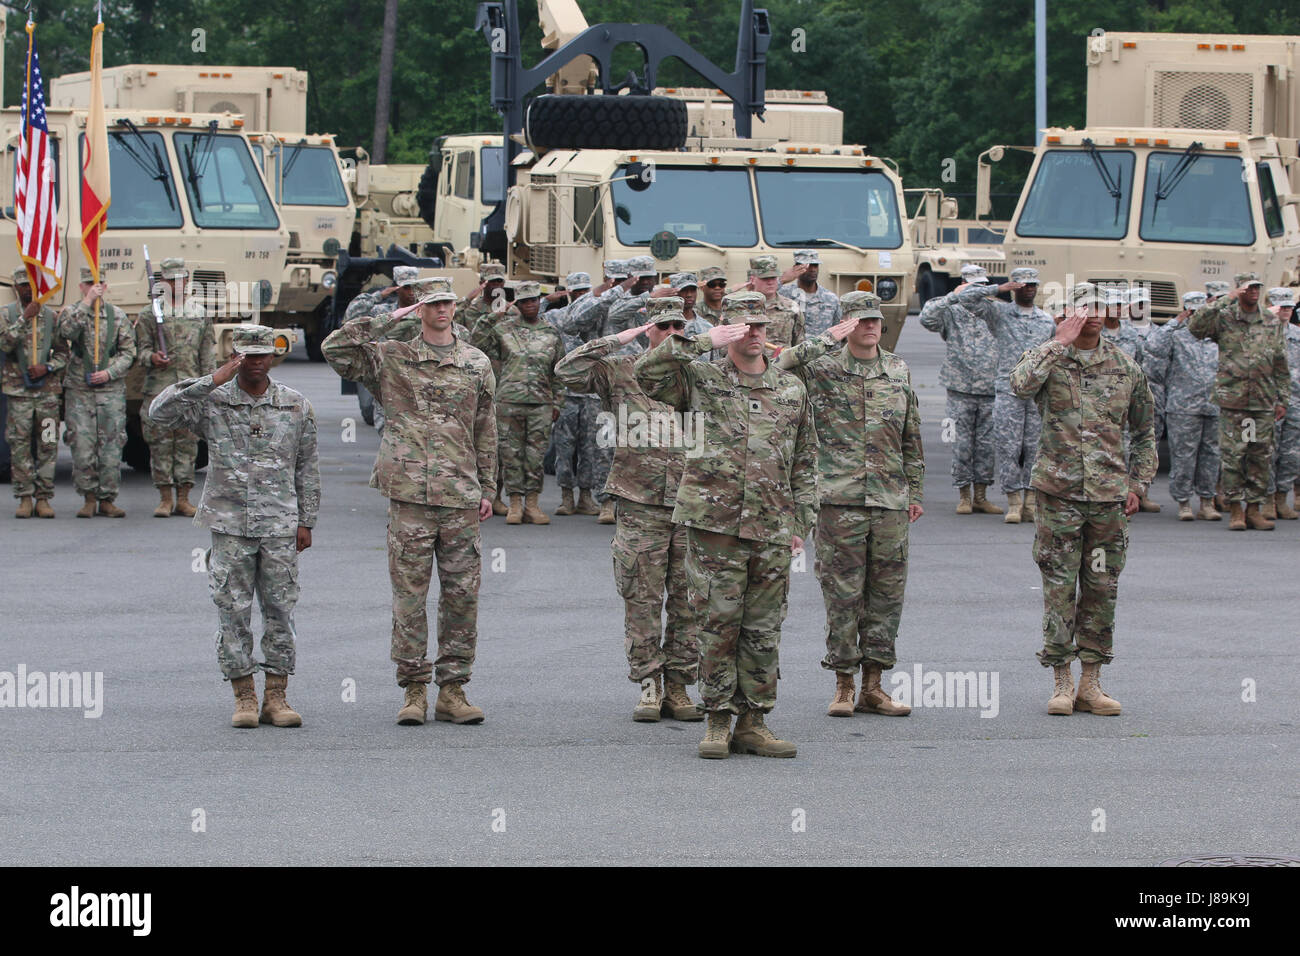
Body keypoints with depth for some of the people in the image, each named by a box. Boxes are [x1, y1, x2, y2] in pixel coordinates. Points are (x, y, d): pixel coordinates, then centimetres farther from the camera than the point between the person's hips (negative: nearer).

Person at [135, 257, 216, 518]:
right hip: (159, 388, -2)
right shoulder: (149, 314, 5)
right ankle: (165, 499, 3)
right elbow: (141, 349, 3)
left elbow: (208, 353, 13)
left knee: (188, 443, 2)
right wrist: (152, 358, -20)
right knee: (161, 444, -3)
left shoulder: (199, 313, 13)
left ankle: (183, 499, 6)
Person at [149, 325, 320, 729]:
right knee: (233, 611, -1)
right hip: (229, 524, -1)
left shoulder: (296, 406, 8)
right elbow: (160, 412, -14)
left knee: (279, 609, 1)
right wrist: (211, 381, -18)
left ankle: (276, 697, 6)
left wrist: (306, 521, 8)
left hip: (280, 525, 1)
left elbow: (307, 467, 13)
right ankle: (244, 698, 7)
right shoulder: (212, 403, 1)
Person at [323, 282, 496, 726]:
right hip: (409, 493, -2)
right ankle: (414, 688, 5)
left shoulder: (477, 364, 12)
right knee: (409, 593, -1)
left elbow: (486, 431, 16)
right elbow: (334, 349, -2)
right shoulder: (391, 357, 6)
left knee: (462, 594, 2)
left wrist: (487, 489, 12)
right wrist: (385, 322, -4)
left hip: (461, 495, 2)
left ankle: (452, 689, 8)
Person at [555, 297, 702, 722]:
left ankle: (678, 687, 11)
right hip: (639, 503, -2)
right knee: (642, 600, 0)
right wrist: (617, 341, -11)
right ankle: (649, 685, 6)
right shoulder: (620, 371, 3)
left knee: (688, 600, 4)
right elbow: (567, 371, -10)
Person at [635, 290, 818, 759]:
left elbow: (805, 462, 17)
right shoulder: (701, 381, 4)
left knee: (763, 631, 5)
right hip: (715, 526, -3)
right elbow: (646, 371, -13)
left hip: (772, 530, 3)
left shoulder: (792, 390, 13)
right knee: (719, 625, -2)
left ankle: (753, 723, 11)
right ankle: (718, 722, 6)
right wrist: (703, 343, -15)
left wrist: (802, 522, 10)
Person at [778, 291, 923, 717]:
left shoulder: (898, 371, 12)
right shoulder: (824, 369, 0)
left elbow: (912, 438, 18)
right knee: (843, 592, -1)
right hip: (840, 498, -4)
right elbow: (780, 366, -20)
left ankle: (873, 686, 11)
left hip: (891, 499, 4)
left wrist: (915, 491, 15)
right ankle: (843, 685, 6)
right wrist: (828, 339, -19)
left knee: (887, 591, 5)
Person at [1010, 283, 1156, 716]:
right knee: (1059, 588, -1)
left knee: (1101, 590, 5)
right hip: (1058, 491, -3)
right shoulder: (1048, 357, -1)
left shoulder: (1125, 366, 8)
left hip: (1109, 495, 3)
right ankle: (1062, 683, 6)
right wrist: (1061, 342, -20)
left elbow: (1145, 430, 17)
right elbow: (1021, 384, -26)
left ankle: (1091, 684, 11)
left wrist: (1138, 484, 8)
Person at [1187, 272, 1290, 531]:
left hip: (1264, 402, 3)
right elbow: (1195, 326, -18)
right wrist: (1225, 301, -18)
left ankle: (1254, 509, 12)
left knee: (1261, 456, 4)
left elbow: (1281, 365, 15)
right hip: (1232, 399, -3)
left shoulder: (1272, 322, 11)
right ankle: (1235, 510, 4)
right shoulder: (1224, 318, 1)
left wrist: (1282, 399, 10)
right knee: (1233, 455, -3)